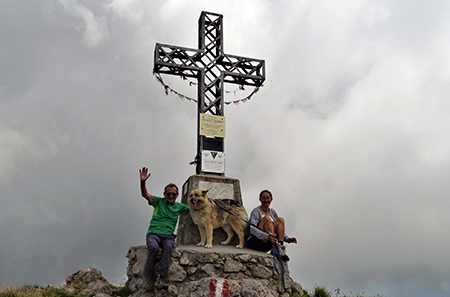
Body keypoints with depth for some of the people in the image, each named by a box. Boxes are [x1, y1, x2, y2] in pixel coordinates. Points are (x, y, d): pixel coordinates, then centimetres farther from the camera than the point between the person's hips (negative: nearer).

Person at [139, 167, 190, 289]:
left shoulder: (179, 207, 18)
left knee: (168, 247, -35)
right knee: (154, 247, -36)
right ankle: (148, 277, -23)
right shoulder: (159, 201, 10)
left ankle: (160, 276, -44)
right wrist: (143, 182, -24)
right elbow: (145, 194, -5)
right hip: (153, 234, -1)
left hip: (168, 236, 2)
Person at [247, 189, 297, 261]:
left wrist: (287, 239, -5)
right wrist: (266, 236, -36)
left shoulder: (272, 212, 14)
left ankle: (280, 246, -26)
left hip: (267, 245, 6)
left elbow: (280, 228, 16)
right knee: (267, 218, -23)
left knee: (280, 219, -9)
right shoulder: (256, 211, -6)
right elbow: (252, 229, -20)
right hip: (255, 241, -6)